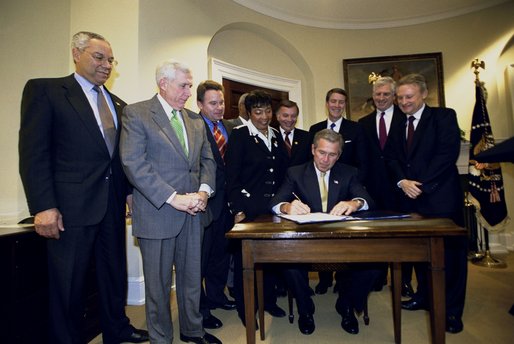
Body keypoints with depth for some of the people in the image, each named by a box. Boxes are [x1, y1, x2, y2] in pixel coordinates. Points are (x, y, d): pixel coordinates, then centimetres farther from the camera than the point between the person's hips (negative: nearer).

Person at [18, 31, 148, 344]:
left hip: (113, 205, 6)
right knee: (69, 282, 8)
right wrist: (43, 206, -16)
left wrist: (129, 191, 7)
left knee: (115, 271, 18)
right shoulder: (44, 90, -3)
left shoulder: (118, 104, 14)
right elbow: (33, 151, -10)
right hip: (71, 206, -6)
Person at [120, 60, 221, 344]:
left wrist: (204, 190, -7)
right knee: (158, 283, 11)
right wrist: (173, 198, -19)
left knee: (192, 277, 17)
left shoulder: (196, 120, 13)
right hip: (157, 212, -5)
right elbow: (133, 163, -15)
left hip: (192, 212, 6)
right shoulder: (136, 113, -6)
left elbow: (207, 159, 12)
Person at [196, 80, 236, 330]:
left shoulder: (229, 128, 12)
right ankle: (199, 308, 22)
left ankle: (216, 296, 39)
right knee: (200, 255, 5)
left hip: (225, 200, 8)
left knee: (221, 251, 20)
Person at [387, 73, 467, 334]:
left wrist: (422, 185, -16)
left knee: (448, 251, 4)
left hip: (441, 196, -5)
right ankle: (424, 297, 30)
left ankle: (451, 310, 18)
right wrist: (402, 181, -9)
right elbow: (395, 159, 10)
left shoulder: (443, 116, -2)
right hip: (411, 197, 6)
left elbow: (448, 153, -13)